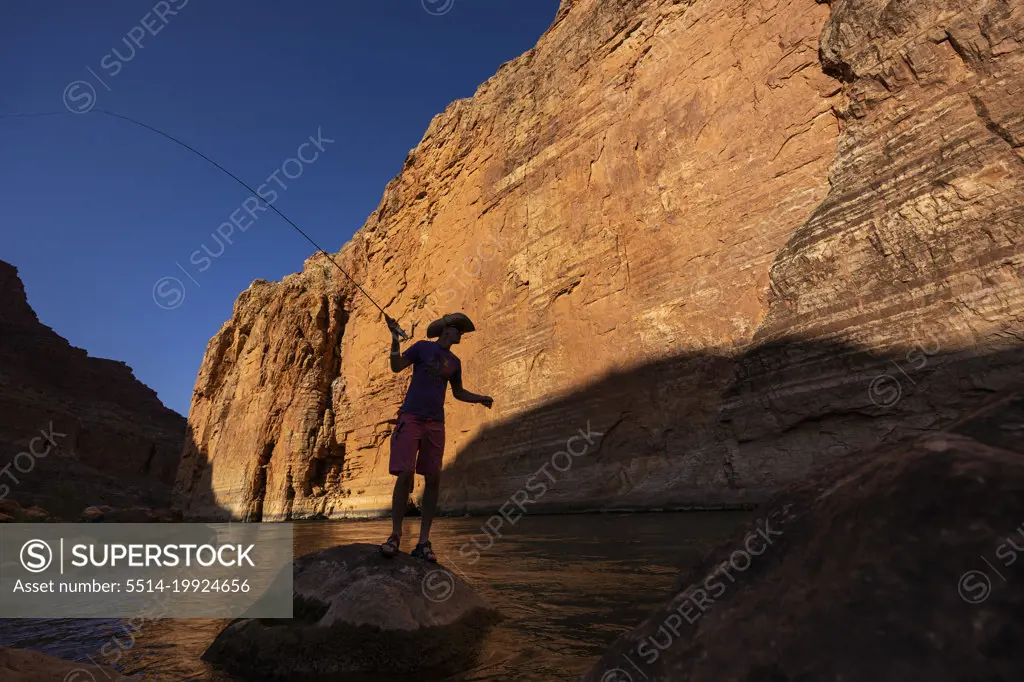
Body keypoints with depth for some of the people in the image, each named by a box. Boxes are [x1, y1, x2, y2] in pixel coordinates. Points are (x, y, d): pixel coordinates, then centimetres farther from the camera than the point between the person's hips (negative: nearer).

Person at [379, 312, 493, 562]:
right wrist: (395, 339, -17)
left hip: (435, 424, 4)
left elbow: (458, 393, 26)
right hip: (410, 418, -4)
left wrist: (480, 399, 9)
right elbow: (396, 366, -2)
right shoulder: (422, 346, 5)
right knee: (405, 475, -13)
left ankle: (423, 542, 4)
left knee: (433, 480, -3)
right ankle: (395, 536, 2)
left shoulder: (454, 362, 17)